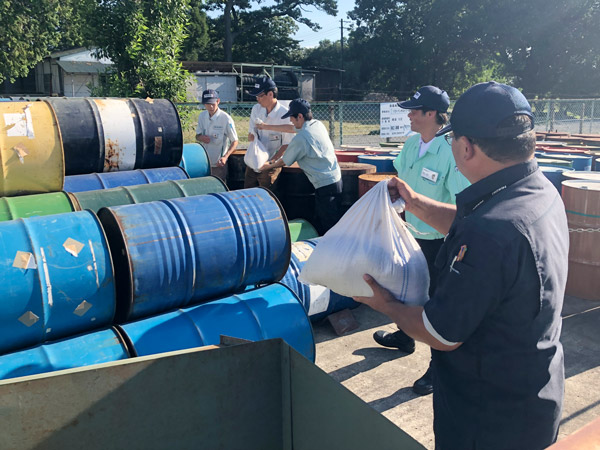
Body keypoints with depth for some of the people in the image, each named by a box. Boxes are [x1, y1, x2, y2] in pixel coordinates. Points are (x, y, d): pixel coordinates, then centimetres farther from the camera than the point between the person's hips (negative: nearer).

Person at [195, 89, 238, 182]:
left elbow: (234, 141, -10)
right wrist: (201, 138, -12)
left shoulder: (226, 119, -15)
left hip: (218, 164, -5)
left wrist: (225, 157, -25)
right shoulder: (202, 116, 1)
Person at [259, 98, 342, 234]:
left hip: (325, 185, -10)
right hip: (336, 178, 10)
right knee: (319, 223, 16)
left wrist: (269, 166, 19)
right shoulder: (318, 124, 8)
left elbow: (285, 161, -1)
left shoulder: (300, 138, -17)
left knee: (329, 225, -5)